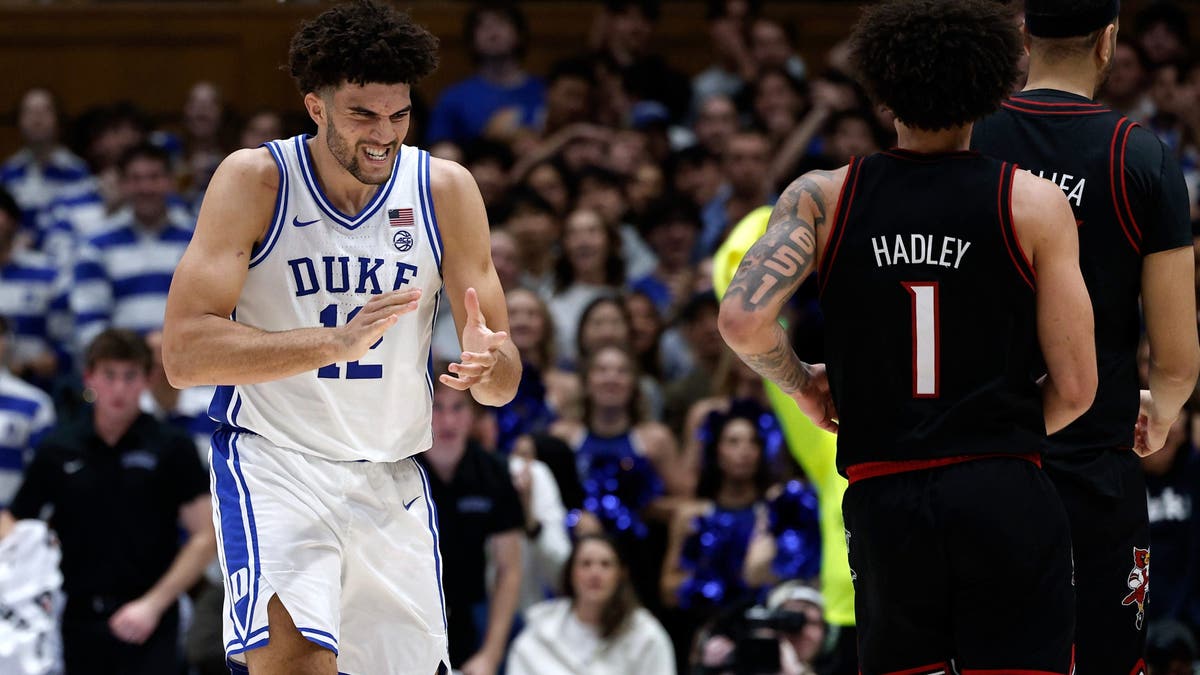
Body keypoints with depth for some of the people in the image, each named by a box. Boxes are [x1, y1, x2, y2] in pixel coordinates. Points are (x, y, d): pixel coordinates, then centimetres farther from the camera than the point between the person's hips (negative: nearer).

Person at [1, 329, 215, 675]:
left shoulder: (171, 448, -2)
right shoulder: (58, 449, 5)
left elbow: (206, 536, -4)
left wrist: (153, 604, -11)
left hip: (147, 624, -3)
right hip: (81, 619, 3)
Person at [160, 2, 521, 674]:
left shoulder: (446, 190, -2)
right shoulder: (256, 180, -11)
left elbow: (504, 382, 1)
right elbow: (184, 353, -19)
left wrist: (488, 363, -25)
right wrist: (337, 344, -29)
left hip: (391, 474, 4)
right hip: (274, 459, -4)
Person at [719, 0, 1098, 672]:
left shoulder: (823, 197, 3)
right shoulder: (1034, 203, -1)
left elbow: (744, 321, -11)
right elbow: (1074, 389, -2)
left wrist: (802, 383, 10)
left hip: (884, 500, 2)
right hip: (1007, 495, -2)